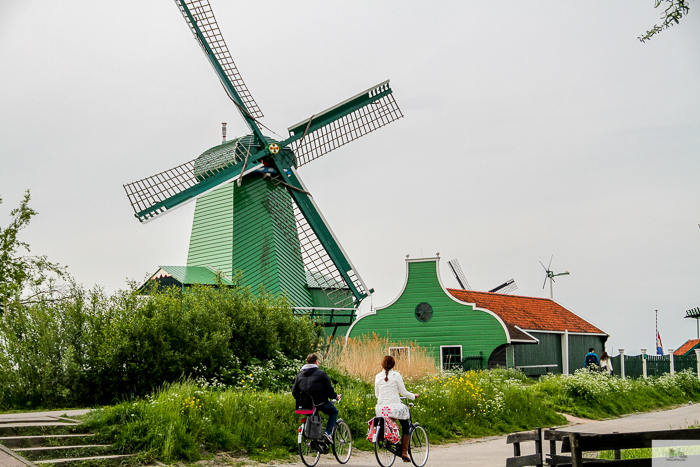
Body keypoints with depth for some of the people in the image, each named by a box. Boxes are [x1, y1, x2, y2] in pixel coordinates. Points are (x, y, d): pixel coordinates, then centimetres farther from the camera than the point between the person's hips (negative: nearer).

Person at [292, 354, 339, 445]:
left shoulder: (300, 375, 12)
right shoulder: (321, 373, -4)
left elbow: (294, 392, 13)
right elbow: (329, 389, -6)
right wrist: (335, 396, 12)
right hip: (320, 402, -5)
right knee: (334, 412, 19)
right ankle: (328, 432, 1)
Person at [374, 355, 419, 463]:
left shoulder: (378, 377, 5)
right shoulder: (396, 375, -6)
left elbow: (376, 394, 12)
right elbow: (404, 392, -4)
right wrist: (413, 396, 14)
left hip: (381, 408, 4)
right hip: (395, 406, -4)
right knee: (405, 427, 13)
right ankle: (404, 452, 3)